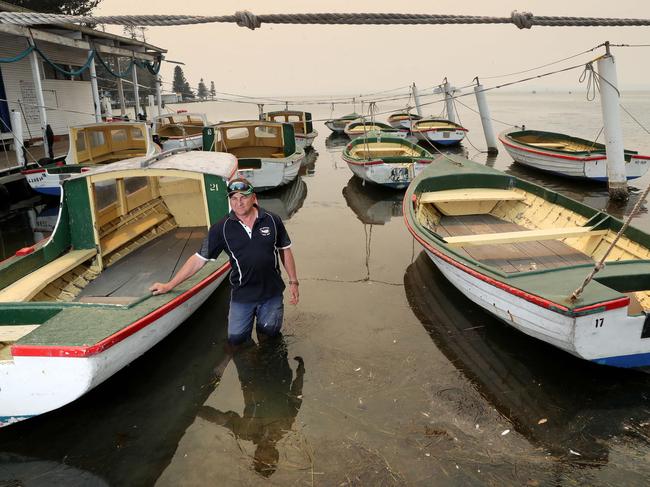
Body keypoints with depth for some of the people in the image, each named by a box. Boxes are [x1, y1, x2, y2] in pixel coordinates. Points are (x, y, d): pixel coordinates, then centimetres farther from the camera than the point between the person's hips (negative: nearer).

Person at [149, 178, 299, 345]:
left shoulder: (272, 220, -6)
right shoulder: (222, 228, -9)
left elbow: (285, 250, 5)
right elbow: (199, 259, -6)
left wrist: (293, 282, 5)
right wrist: (169, 285, -5)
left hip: (272, 293, 0)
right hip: (242, 295, 0)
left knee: (269, 332, 7)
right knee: (236, 339, 3)